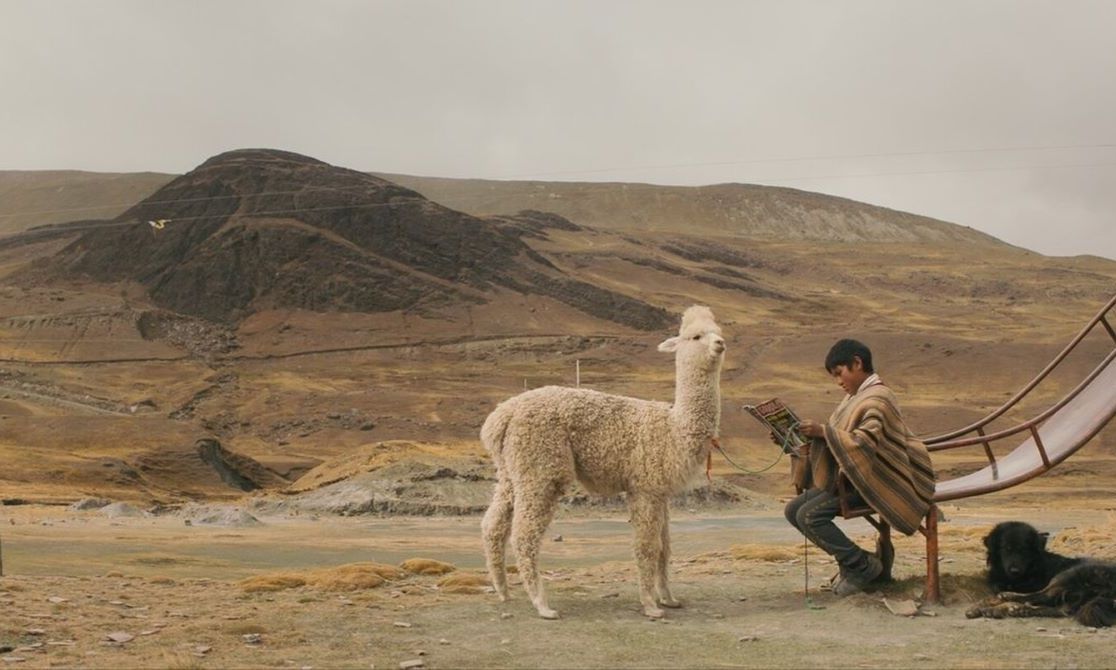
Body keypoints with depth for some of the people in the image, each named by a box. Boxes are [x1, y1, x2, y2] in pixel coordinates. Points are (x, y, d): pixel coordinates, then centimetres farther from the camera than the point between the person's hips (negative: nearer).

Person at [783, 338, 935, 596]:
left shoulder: (877, 399, -14)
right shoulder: (856, 396, 16)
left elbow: (865, 442, -27)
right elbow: (843, 439, 18)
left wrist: (824, 431, -27)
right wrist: (813, 435, 5)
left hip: (873, 481, -10)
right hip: (851, 476, 10)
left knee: (810, 515, -23)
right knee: (793, 510, -2)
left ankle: (863, 566, -8)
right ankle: (851, 560, 4)